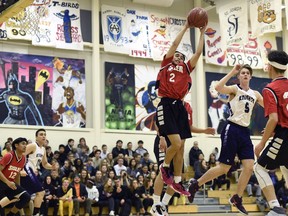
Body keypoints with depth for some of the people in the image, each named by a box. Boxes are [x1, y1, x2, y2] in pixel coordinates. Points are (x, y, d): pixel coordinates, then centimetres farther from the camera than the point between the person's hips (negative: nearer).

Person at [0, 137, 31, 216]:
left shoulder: (24, 159, 2)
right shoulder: (9, 156, -19)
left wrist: (18, 188, 19)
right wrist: (8, 182, -29)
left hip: (11, 183, 7)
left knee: (26, 197, -10)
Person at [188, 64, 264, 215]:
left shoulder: (255, 94, 14)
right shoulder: (235, 89, -4)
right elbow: (218, 87, -24)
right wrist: (232, 72, -19)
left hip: (245, 132, 6)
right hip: (232, 129, -6)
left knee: (249, 167, -4)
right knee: (224, 168, -6)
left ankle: (237, 199, 11)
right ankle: (196, 184, 12)